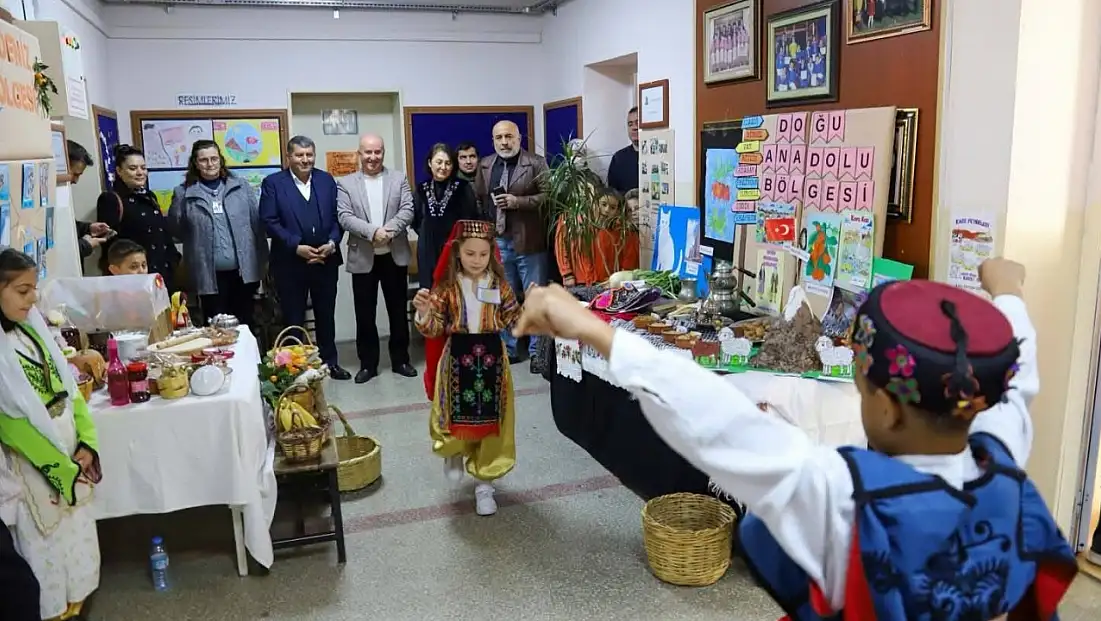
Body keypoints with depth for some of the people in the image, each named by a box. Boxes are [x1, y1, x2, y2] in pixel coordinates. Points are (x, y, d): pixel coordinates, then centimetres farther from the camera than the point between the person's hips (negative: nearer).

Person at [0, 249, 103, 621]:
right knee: (47, 553, 9)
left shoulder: (33, 328, 2)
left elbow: (68, 388, 5)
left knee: (78, 542, 19)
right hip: (33, 468, -6)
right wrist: (60, 469, -13)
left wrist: (87, 443, -5)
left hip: (70, 456, 7)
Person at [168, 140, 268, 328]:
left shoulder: (241, 187, 5)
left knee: (245, 324, 12)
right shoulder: (183, 193, 1)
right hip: (210, 275, -1)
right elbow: (175, 229, 8)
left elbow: (257, 222, 5)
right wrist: (198, 242, -2)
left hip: (244, 271, 1)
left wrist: (261, 260, 3)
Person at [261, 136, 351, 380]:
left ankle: (330, 362, 27)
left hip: (326, 261, 3)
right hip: (289, 263, -3)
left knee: (326, 315, 14)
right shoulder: (272, 183, -2)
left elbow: (337, 216, 6)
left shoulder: (327, 180, 8)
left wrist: (332, 243, -11)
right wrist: (297, 247, -17)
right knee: (293, 319, 6)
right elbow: (270, 221, -9)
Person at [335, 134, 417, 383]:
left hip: (395, 256, 1)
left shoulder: (399, 178, 7)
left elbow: (407, 210, -3)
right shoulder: (345, 183, 4)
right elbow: (345, 217, -7)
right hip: (363, 258, 0)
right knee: (365, 315, 5)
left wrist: (388, 230, -19)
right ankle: (367, 363, 16)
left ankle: (400, 359, 20)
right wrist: (373, 231, -21)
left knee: (398, 311, 8)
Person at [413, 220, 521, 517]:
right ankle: (454, 453, 41)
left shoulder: (499, 286, 0)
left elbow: (514, 322, 3)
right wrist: (424, 312, -25)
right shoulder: (447, 287, -4)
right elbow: (434, 329, -5)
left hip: (492, 358, 1)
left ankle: (484, 485, 23)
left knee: (491, 422, 7)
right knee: (456, 419, 3)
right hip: (458, 359, -1)